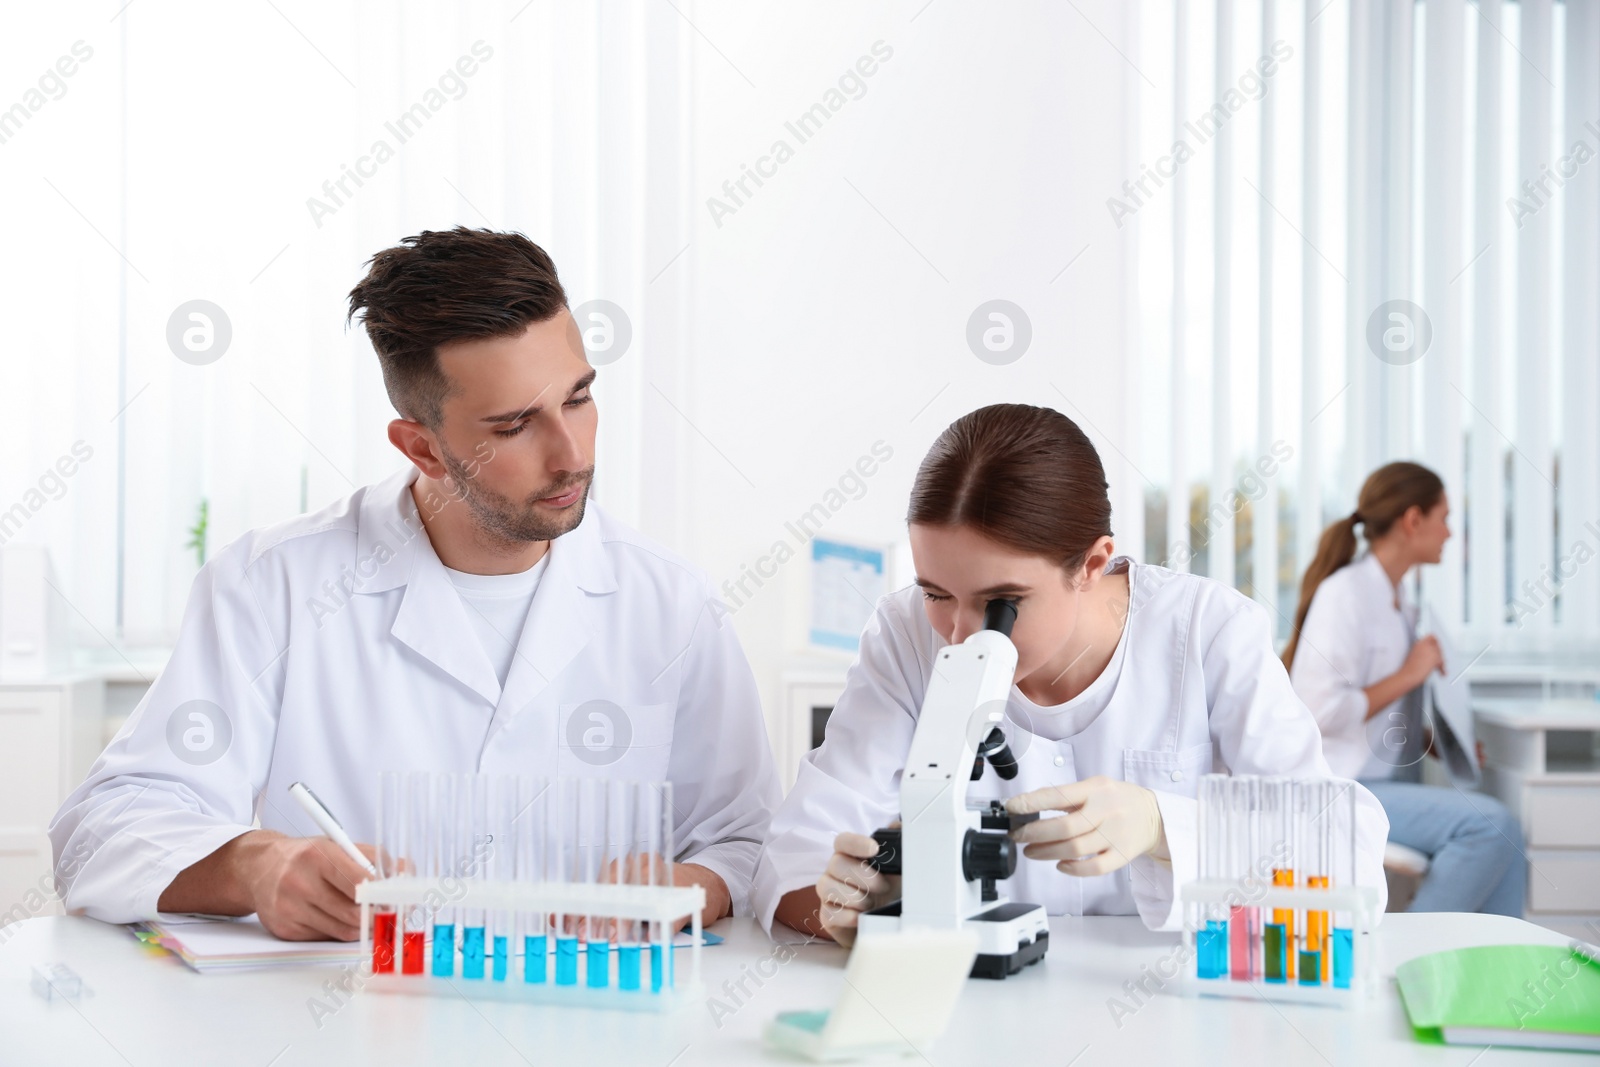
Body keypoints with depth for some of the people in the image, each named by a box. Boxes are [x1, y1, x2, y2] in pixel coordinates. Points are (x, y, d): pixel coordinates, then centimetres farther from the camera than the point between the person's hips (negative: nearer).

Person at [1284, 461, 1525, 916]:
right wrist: (1409, 674, -14)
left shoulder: (1398, 602, 17)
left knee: (1506, 843, -9)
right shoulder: (1344, 593, -11)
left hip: (1392, 784, 9)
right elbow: (1320, 711, -21)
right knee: (1491, 824, -22)